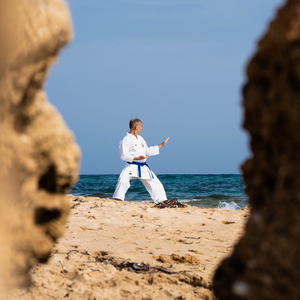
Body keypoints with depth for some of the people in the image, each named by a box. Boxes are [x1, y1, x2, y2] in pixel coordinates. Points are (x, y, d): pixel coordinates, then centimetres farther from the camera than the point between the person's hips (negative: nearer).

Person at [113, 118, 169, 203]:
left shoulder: (140, 139, 17)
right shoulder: (126, 140, -8)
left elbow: (148, 151, 26)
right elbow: (123, 155, -15)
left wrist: (161, 145, 28)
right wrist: (137, 158, -24)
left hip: (143, 168, 7)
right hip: (132, 167, -7)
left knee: (156, 184, 8)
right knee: (122, 181, -29)